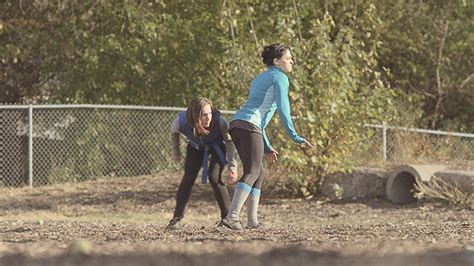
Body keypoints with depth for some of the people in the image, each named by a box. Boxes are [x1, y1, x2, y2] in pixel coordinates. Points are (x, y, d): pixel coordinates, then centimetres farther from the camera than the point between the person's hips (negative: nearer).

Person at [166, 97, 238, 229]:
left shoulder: (219, 121, -40)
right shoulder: (182, 122, -34)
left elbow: (229, 142, -23)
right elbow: (174, 132, -8)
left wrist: (232, 166, -28)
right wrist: (175, 152, 7)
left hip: (218, 146, -2)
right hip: (196, 147, 2)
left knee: (214, 177, -19)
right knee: (188, 178, -8)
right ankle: (177, 218, 2)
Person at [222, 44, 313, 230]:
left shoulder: (259, 79, 30)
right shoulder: (279, 78, 3)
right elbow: (283, 109, -8)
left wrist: (267, 147, 33)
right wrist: (294, 136, -5)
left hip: (236, 124, 9)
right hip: (249, 126, -9)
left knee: (258, 172, 14)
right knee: (252, 172, -13)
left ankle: (252, 221, 10)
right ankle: (232, 216, -27)